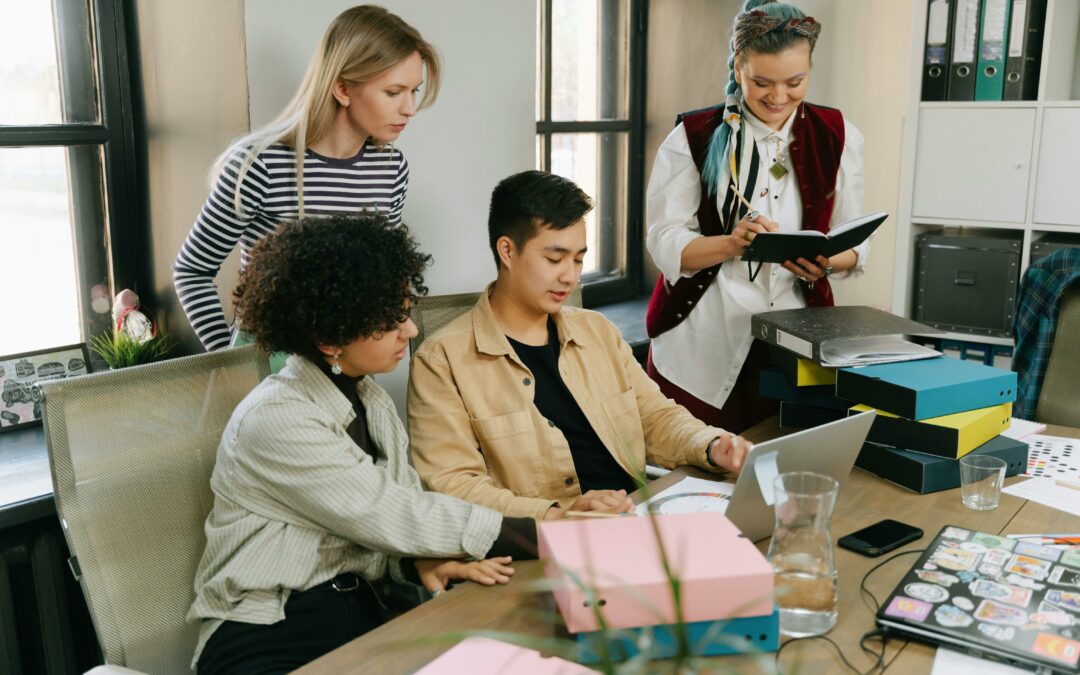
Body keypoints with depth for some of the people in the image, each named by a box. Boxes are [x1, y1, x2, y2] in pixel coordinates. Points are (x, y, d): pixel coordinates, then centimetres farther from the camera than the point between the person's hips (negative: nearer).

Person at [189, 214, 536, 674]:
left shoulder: (372, 402, 8)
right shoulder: (274, 420, -18)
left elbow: (395, 521, 5)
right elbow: (389, 517, -21)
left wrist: (422, 563, -19)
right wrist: (556, 535, -20)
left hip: (363, 615, 7)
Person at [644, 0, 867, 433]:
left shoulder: (837, 136, 4)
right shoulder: (693, 138, -3)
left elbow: (854, 242, 4)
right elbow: (665, 243, -9)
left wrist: (827, 260, -18)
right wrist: (733, 243, -26)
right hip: (701, 344, -2)